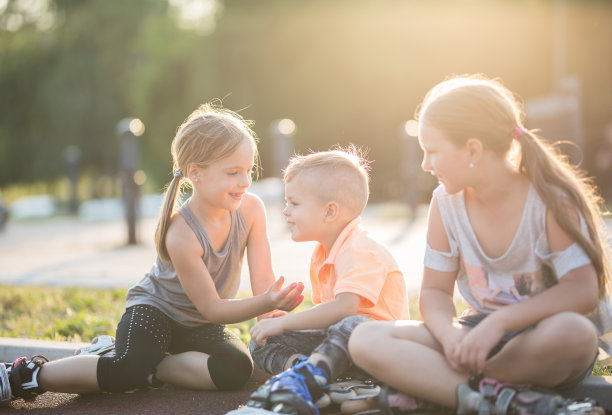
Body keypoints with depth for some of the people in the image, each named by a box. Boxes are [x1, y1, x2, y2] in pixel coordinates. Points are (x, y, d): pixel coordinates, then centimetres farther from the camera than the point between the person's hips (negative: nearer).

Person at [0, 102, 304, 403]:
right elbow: (212, 308, -24)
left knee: (237, 370, -25)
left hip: (200, 324, 5)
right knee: (127, 372, -33)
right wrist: (267, 303, -37)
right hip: (153, 308, -5)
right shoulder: (181, 235, -30)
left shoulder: (251, 208, -16)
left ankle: (148, 369, -12)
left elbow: (263, 282, -11)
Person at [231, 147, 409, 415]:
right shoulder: (321, 254, 12)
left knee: (351, 326, -43)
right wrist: (285, 320, 4)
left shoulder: (361, 251, -19)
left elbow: (344, 307, -32)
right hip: (336, 338, 9)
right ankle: (300, 366, -30)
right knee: (260, 342, -1)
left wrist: (284, 322, -28)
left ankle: (299, 383, -55)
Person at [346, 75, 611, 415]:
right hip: (477, 338, 4)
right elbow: (435, 290, 3)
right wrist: (449, 333, -21)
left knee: (571, 332, -42)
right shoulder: (446, 203, 0)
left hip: (540, 344, -3)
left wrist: (500, 321, -32)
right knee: (366, 341, -20)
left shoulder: (550, 200, -13)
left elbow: (583, 291, -21)